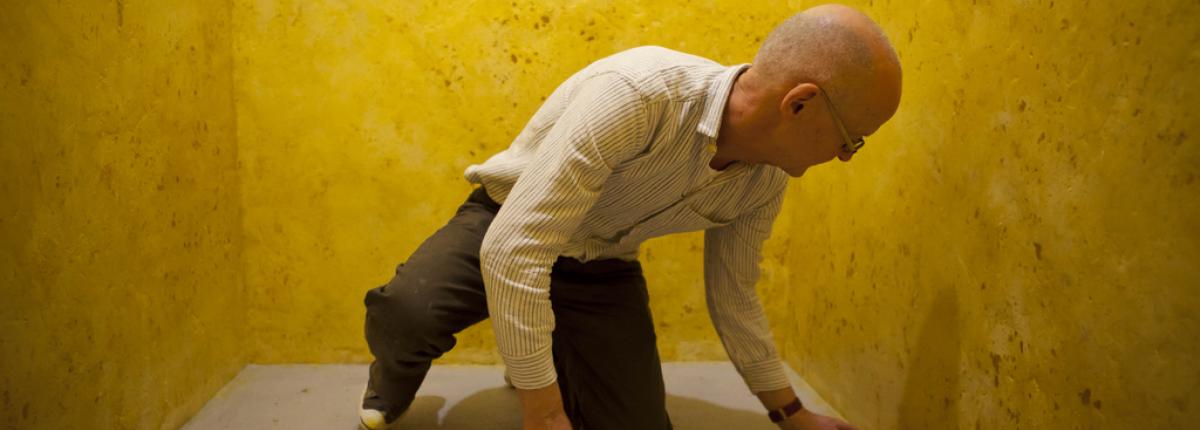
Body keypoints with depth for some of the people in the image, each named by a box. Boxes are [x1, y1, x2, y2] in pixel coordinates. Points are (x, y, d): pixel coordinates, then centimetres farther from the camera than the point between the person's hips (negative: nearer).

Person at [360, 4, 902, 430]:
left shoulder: (766, 179, -10)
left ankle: (556, 356, 22)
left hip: (602, 269, 5)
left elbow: (734, 299, 7)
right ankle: (393, 382, 5)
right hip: (506, 228, -5)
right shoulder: (639, 92, -35)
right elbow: (513, 247, -38)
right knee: (405, 314, -34)